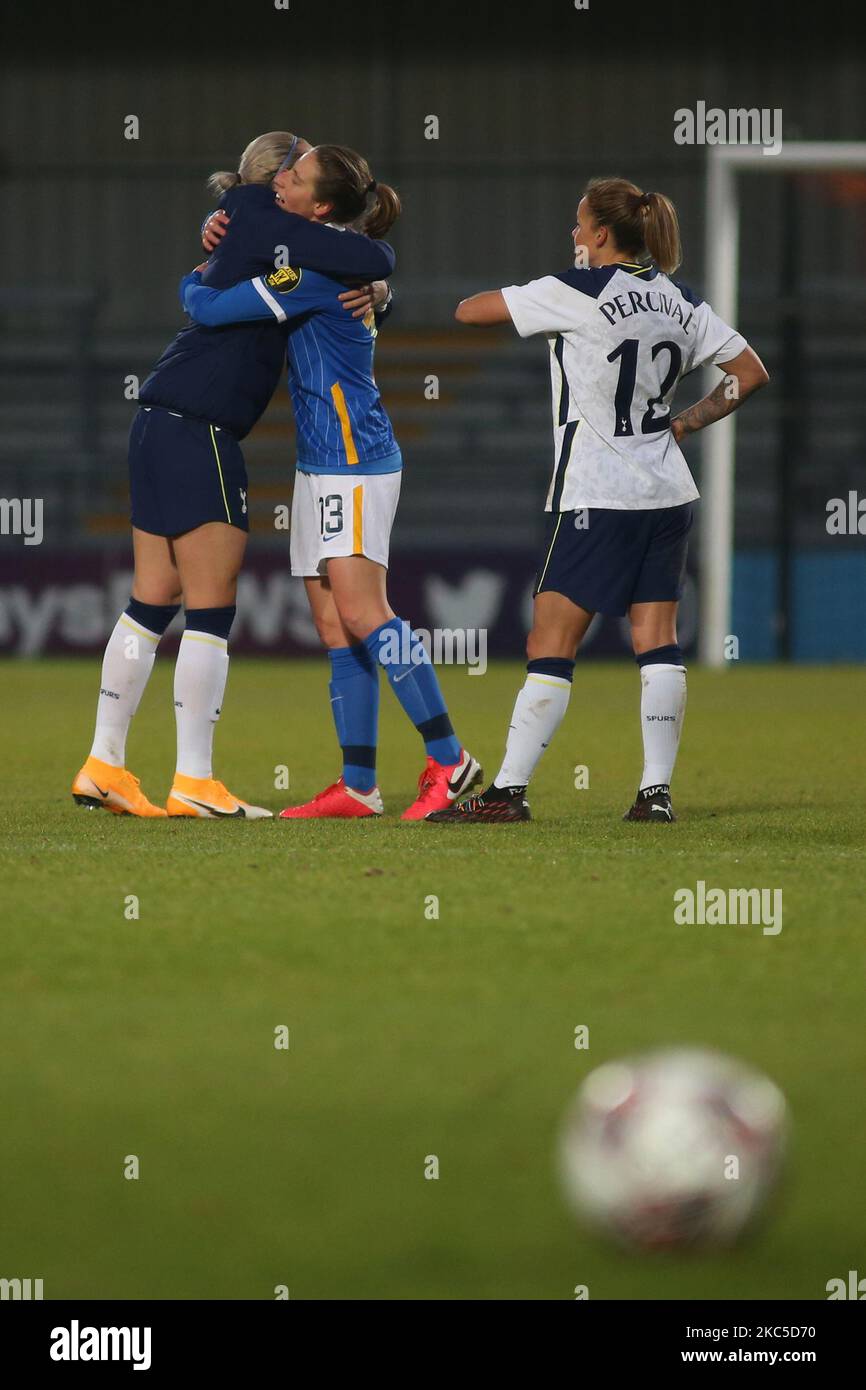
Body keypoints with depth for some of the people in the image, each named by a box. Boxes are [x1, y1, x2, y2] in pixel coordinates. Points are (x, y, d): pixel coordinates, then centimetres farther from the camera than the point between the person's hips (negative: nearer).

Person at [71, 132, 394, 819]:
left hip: (160, 425, 10)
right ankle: (193, 783, -6)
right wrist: (381, 258, 7)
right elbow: (370, 261, -16)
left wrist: (367, 289, 4)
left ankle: (105, 764, 14)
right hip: (198, 426, -10)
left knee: (153, 601, 12)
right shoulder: (266, 223, -8)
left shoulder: (245, 231, 21)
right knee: (212, 608, -6)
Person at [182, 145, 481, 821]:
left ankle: (449, 759, -13)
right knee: (335, 627, 6)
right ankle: (358, 786, 5)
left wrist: (192, 284, 6)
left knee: (362, 614, -16)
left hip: (354, 460, -10)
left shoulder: (317, 269, -18)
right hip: (321, 462, 10)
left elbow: (212, 309, -17)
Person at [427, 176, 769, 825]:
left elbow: (467, 311, -7)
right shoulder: (681, 302, 7)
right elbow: (752, 372, 13)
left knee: (551, 645, -4)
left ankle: (509, 790, -5)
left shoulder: (579, 293, -11)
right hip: (668, 492, 6)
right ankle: (656, 790, 1)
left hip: (597, 497, -6)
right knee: (657, 644, 5)